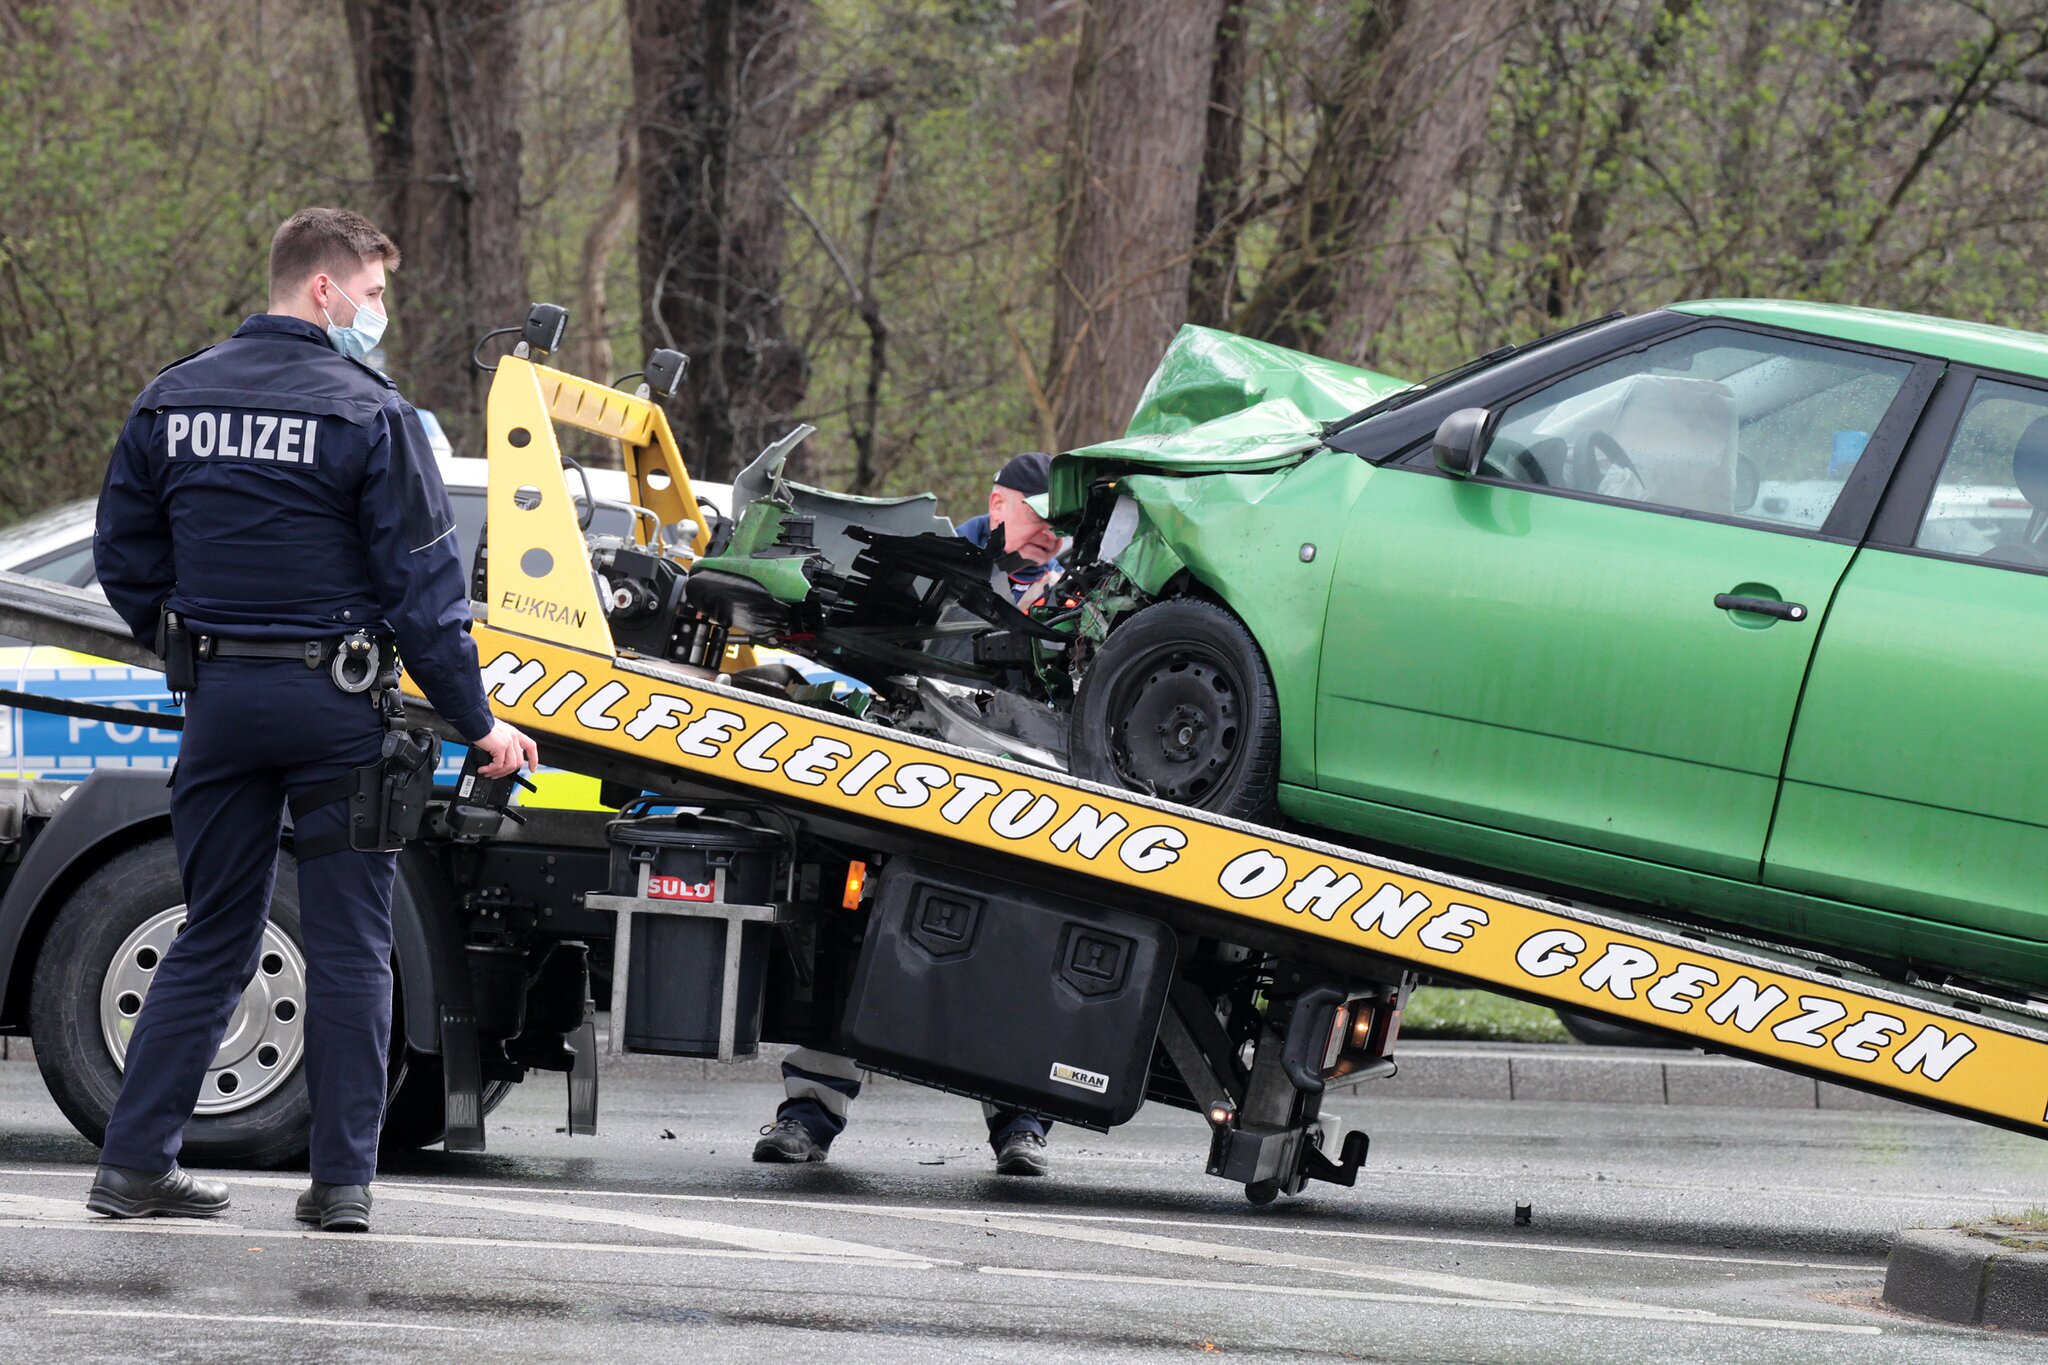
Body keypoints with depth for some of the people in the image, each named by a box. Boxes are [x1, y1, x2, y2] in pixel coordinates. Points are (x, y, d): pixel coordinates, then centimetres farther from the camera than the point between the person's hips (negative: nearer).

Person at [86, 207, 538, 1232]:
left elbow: (124, 559, 12)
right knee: (348, 946, 4)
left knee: (214, 936, 12)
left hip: (219, 697, 5)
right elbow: (422, 585, -10)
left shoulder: (172, 400, 6)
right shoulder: (366, 414, -10)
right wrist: (476, 722, -4)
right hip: (333, 700, -5)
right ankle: (342, 1178, 3)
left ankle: (134, 1163, 8)